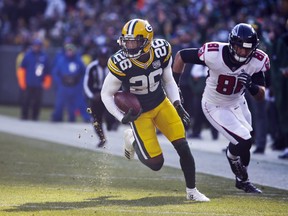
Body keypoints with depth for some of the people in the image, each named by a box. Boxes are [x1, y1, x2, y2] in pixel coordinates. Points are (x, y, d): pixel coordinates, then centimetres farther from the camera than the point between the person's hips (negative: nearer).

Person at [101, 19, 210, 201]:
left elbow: (168, 81, 4)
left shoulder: (162, 52, -16)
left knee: (183, 147, -6)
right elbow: (106, 94, -12)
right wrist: (122, 117, -24)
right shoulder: (120, 64, -27)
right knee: (156, 163, -7)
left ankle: (192, 191, 13)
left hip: (162, 104, 3)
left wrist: (177, 104, -6)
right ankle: (131, 140, 24)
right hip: (139, 113, -3)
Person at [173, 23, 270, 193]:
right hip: (215, 107, -5)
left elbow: (261, 96, -14)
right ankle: (232, 155, 21)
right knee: (244, 142, -16)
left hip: (238, 104, 5)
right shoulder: (214, 54, -32)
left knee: (246, 143, 19)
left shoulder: (257, 61, -21)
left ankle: (242, 180, 48)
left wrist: (251, 86, -37)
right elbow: (181, 56, -17)